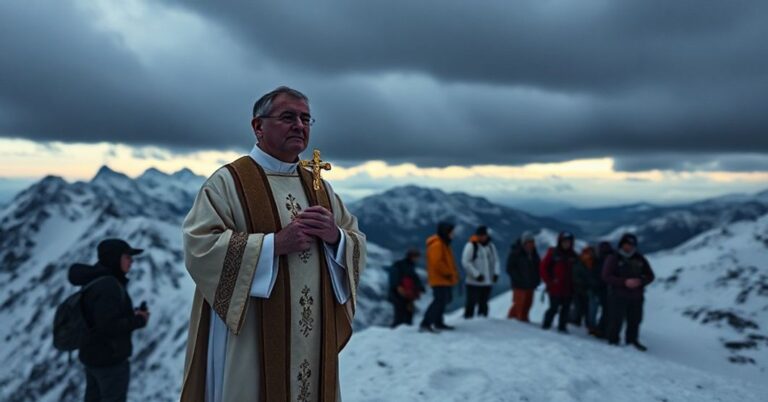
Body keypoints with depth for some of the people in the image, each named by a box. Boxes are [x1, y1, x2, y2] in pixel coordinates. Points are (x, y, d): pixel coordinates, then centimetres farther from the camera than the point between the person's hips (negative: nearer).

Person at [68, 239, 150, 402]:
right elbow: (108, 326, -29)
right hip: (109, 359, -9)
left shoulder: (94, 281, 8)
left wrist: (132, 314, 3)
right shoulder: (108, 286, -24)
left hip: (93, 355, 10)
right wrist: (138, 321, -16)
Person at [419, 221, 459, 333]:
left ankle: (438, 323, 28)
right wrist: (449, 273, -19)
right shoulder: (437, 245, -18)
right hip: (439, 279, -11)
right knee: (440, 301, -15)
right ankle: (425, 324, -15)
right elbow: (437, 262, -26)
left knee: (444, 300, 17)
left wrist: (453, 274, 14)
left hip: (444, 279, 11)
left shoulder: (443, 244, 17)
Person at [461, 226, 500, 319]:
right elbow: (465, 262, -13)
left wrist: (496, 273, 0)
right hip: (474, 282, -6)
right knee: (471, 303, -6)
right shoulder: (471, 245, -9)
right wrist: (476, 274, -16)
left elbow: (496, 260, 16)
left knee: (484, 303, 12)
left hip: (488, 282, 6)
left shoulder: (491, 245, 10)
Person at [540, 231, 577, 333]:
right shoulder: (553, 253, -4)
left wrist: (573, 284, 3)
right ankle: (546, 325, 15)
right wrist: (549, 281, -7)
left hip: (568, 289, 4)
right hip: (555, 288, -4)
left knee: (566, 308, 7)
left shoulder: (573, 256, 7)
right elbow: (543, 267, -3)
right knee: (554, 308, -2)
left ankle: (562, 327, 20)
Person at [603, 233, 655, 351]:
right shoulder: (614, 258, -2)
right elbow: (606, 276, -10)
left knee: (635, 320, 6)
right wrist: (625, 282, -18)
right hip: (618, 296, -4)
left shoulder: (640, 259, 11)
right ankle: (613, 341, 9)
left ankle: (632, 341, 23)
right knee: (616, 320, -5)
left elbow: (650, 276, 12)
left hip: (636, 296, 4)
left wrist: (640, 282, -10)